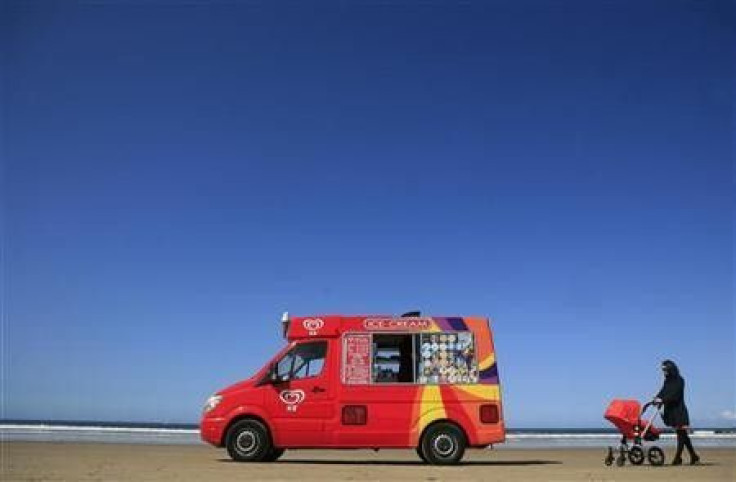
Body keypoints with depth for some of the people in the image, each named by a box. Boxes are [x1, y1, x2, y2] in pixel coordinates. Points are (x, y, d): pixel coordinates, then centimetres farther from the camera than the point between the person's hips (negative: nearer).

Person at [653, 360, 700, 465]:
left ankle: (678, 458, -7)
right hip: (671, 411, 7)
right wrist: (656, 399, -14)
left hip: (679, 410, -7)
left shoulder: (679, 380, -8)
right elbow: (662, 392, 4)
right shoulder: (667, 381, 14)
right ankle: (694, 457, 21)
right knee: (682, 434, 12)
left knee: (681, 433, -6)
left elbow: (674, 395, -19)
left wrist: (662, 400, -28)